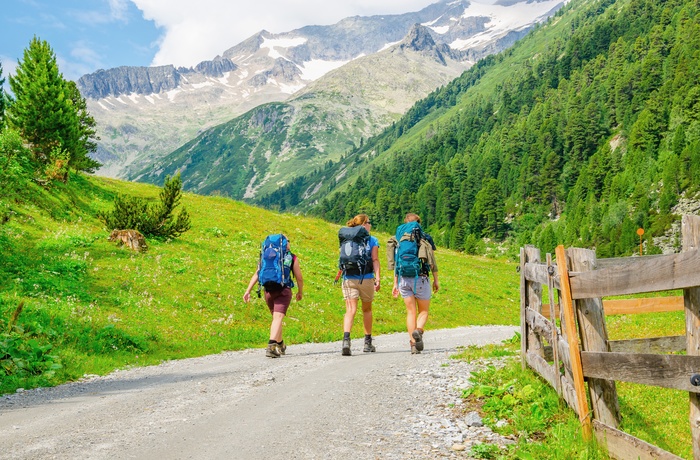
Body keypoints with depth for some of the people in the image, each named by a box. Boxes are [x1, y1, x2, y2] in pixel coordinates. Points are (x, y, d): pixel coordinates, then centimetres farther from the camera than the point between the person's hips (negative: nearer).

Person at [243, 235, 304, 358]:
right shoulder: (292, 257, 5)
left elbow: (257, 274, 4)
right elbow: (299, 278, 5)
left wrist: (248, 291, 1)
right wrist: (300, 292, 21)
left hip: (268, 291, 4)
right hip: (284, 290, -4)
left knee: (276, 317, 21)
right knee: (278, 318, -13)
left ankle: (280, 346, 33)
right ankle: (271, 346, -31)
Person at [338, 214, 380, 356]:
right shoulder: (372, 240, 1)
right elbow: (375, 260, -6)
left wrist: (339, 274, 21)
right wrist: (378, 279, -9)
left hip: (349, 279, 1)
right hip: (366, 279, -1)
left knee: (350, 310, -6)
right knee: (367, 309, 17)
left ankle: (346, 340, -27)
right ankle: (368, 343, 25)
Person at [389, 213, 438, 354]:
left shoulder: (399, 239, 10)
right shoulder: (425, 238, 3)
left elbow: (396, 262, 10)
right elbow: (432, 260, 1)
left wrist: (395, 283, 14)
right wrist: (436, 279, 8)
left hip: (403, 279, 3)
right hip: (421, 278, -3)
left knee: (411, 312, 9)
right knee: (424, 311, 8)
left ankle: (413, 343, 1)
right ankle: (418, 331, -21)